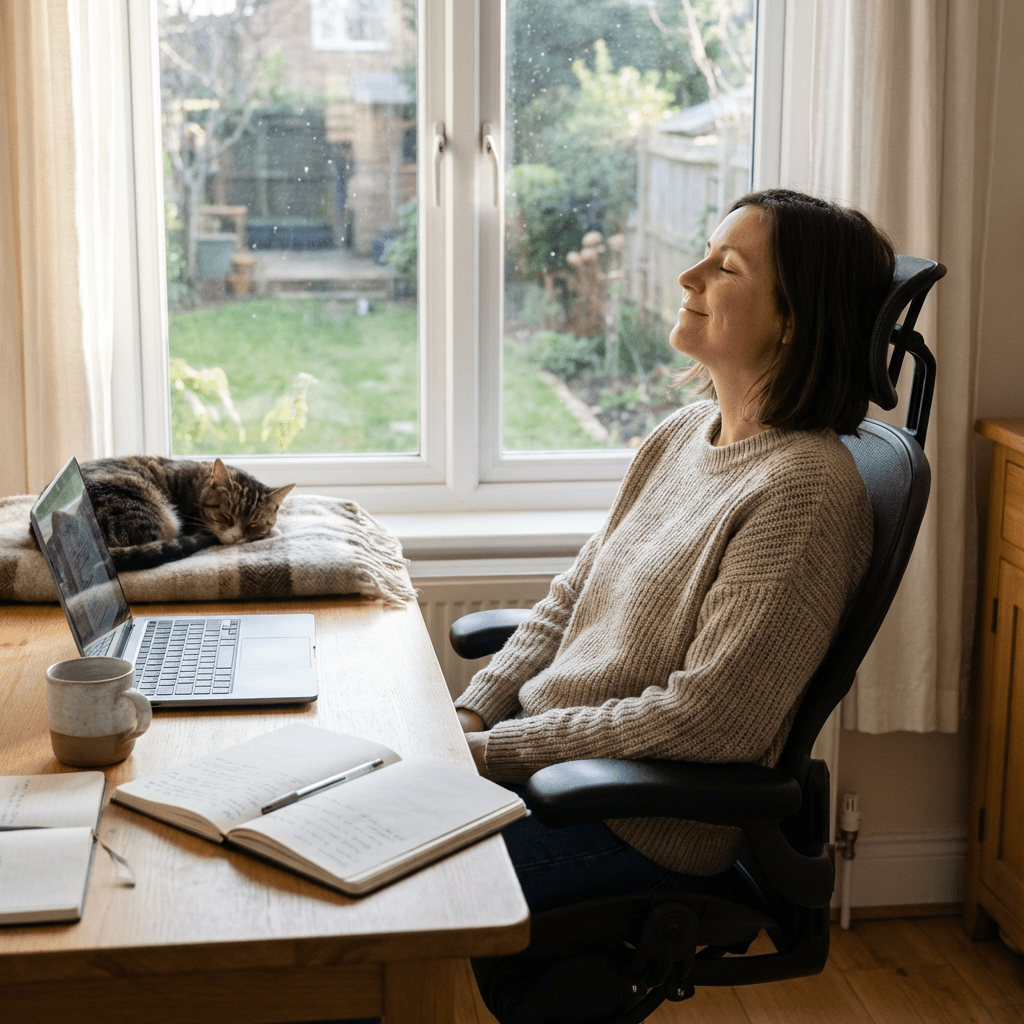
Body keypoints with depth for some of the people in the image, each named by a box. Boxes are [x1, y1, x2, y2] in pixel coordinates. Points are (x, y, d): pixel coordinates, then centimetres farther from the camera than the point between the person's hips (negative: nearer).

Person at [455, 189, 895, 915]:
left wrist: (490, 752, -18)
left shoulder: (806, 489, -21)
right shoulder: (684, 434, 7)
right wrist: (471, 717, -1)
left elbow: (705, 723, -24)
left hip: (647, 823, -8)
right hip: (543, 752, 8)